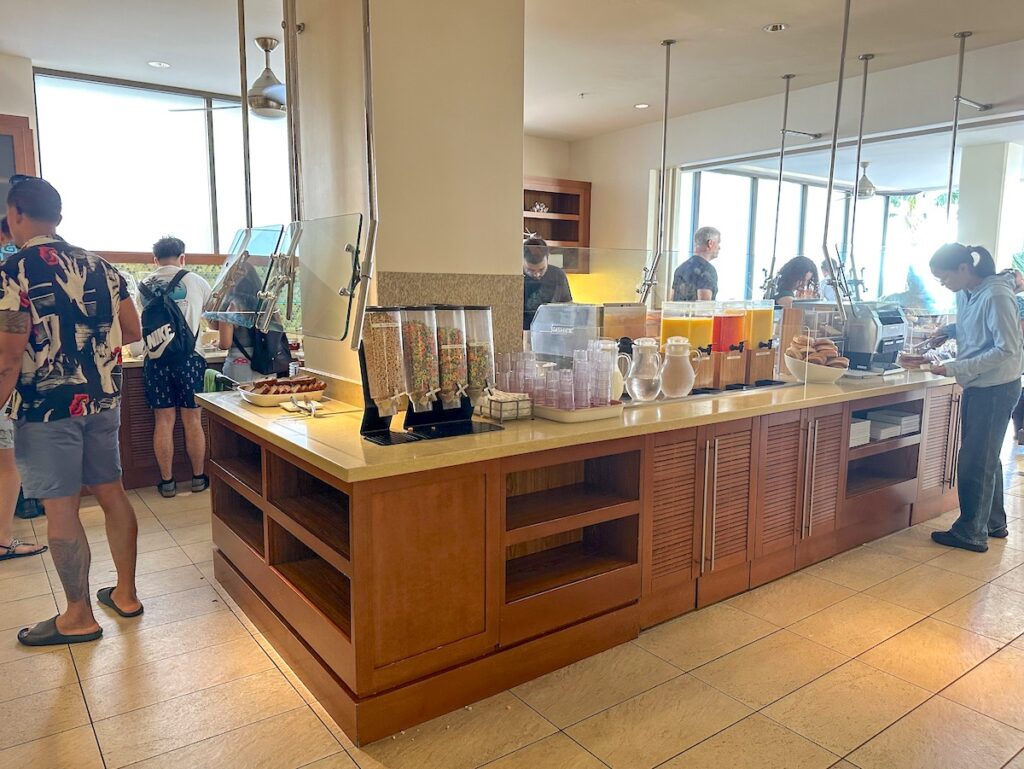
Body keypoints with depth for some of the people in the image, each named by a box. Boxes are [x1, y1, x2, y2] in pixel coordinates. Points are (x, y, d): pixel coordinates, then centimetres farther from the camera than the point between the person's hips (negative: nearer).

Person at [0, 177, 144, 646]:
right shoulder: (98, 267, 6)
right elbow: (132, 331, 10)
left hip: (46, 408, -6)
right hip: (102, 400, 6)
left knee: (61, 510, 3)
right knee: (111, 492, 13)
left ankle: (79, 617, 15)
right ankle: (125, 594, 24)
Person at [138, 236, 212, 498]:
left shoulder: (145, 285, 6)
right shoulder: (194, 281, 0)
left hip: (156, 359, 2)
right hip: (189, 357, -2)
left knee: (163, 422, 6)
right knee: (193, 421, 6)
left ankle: (167, 481, 13)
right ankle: (198, 477, 15)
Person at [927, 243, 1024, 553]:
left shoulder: (996, 296, -22)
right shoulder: (965, 293, 4)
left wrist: (957, 369, -25)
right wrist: (949, 329, 3)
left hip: (996, 388, -9)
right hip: (977, 385, 9)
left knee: (976, 460, -1)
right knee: (986, 457, 19)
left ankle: (971, 532, 11)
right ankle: (993, 522, 34)